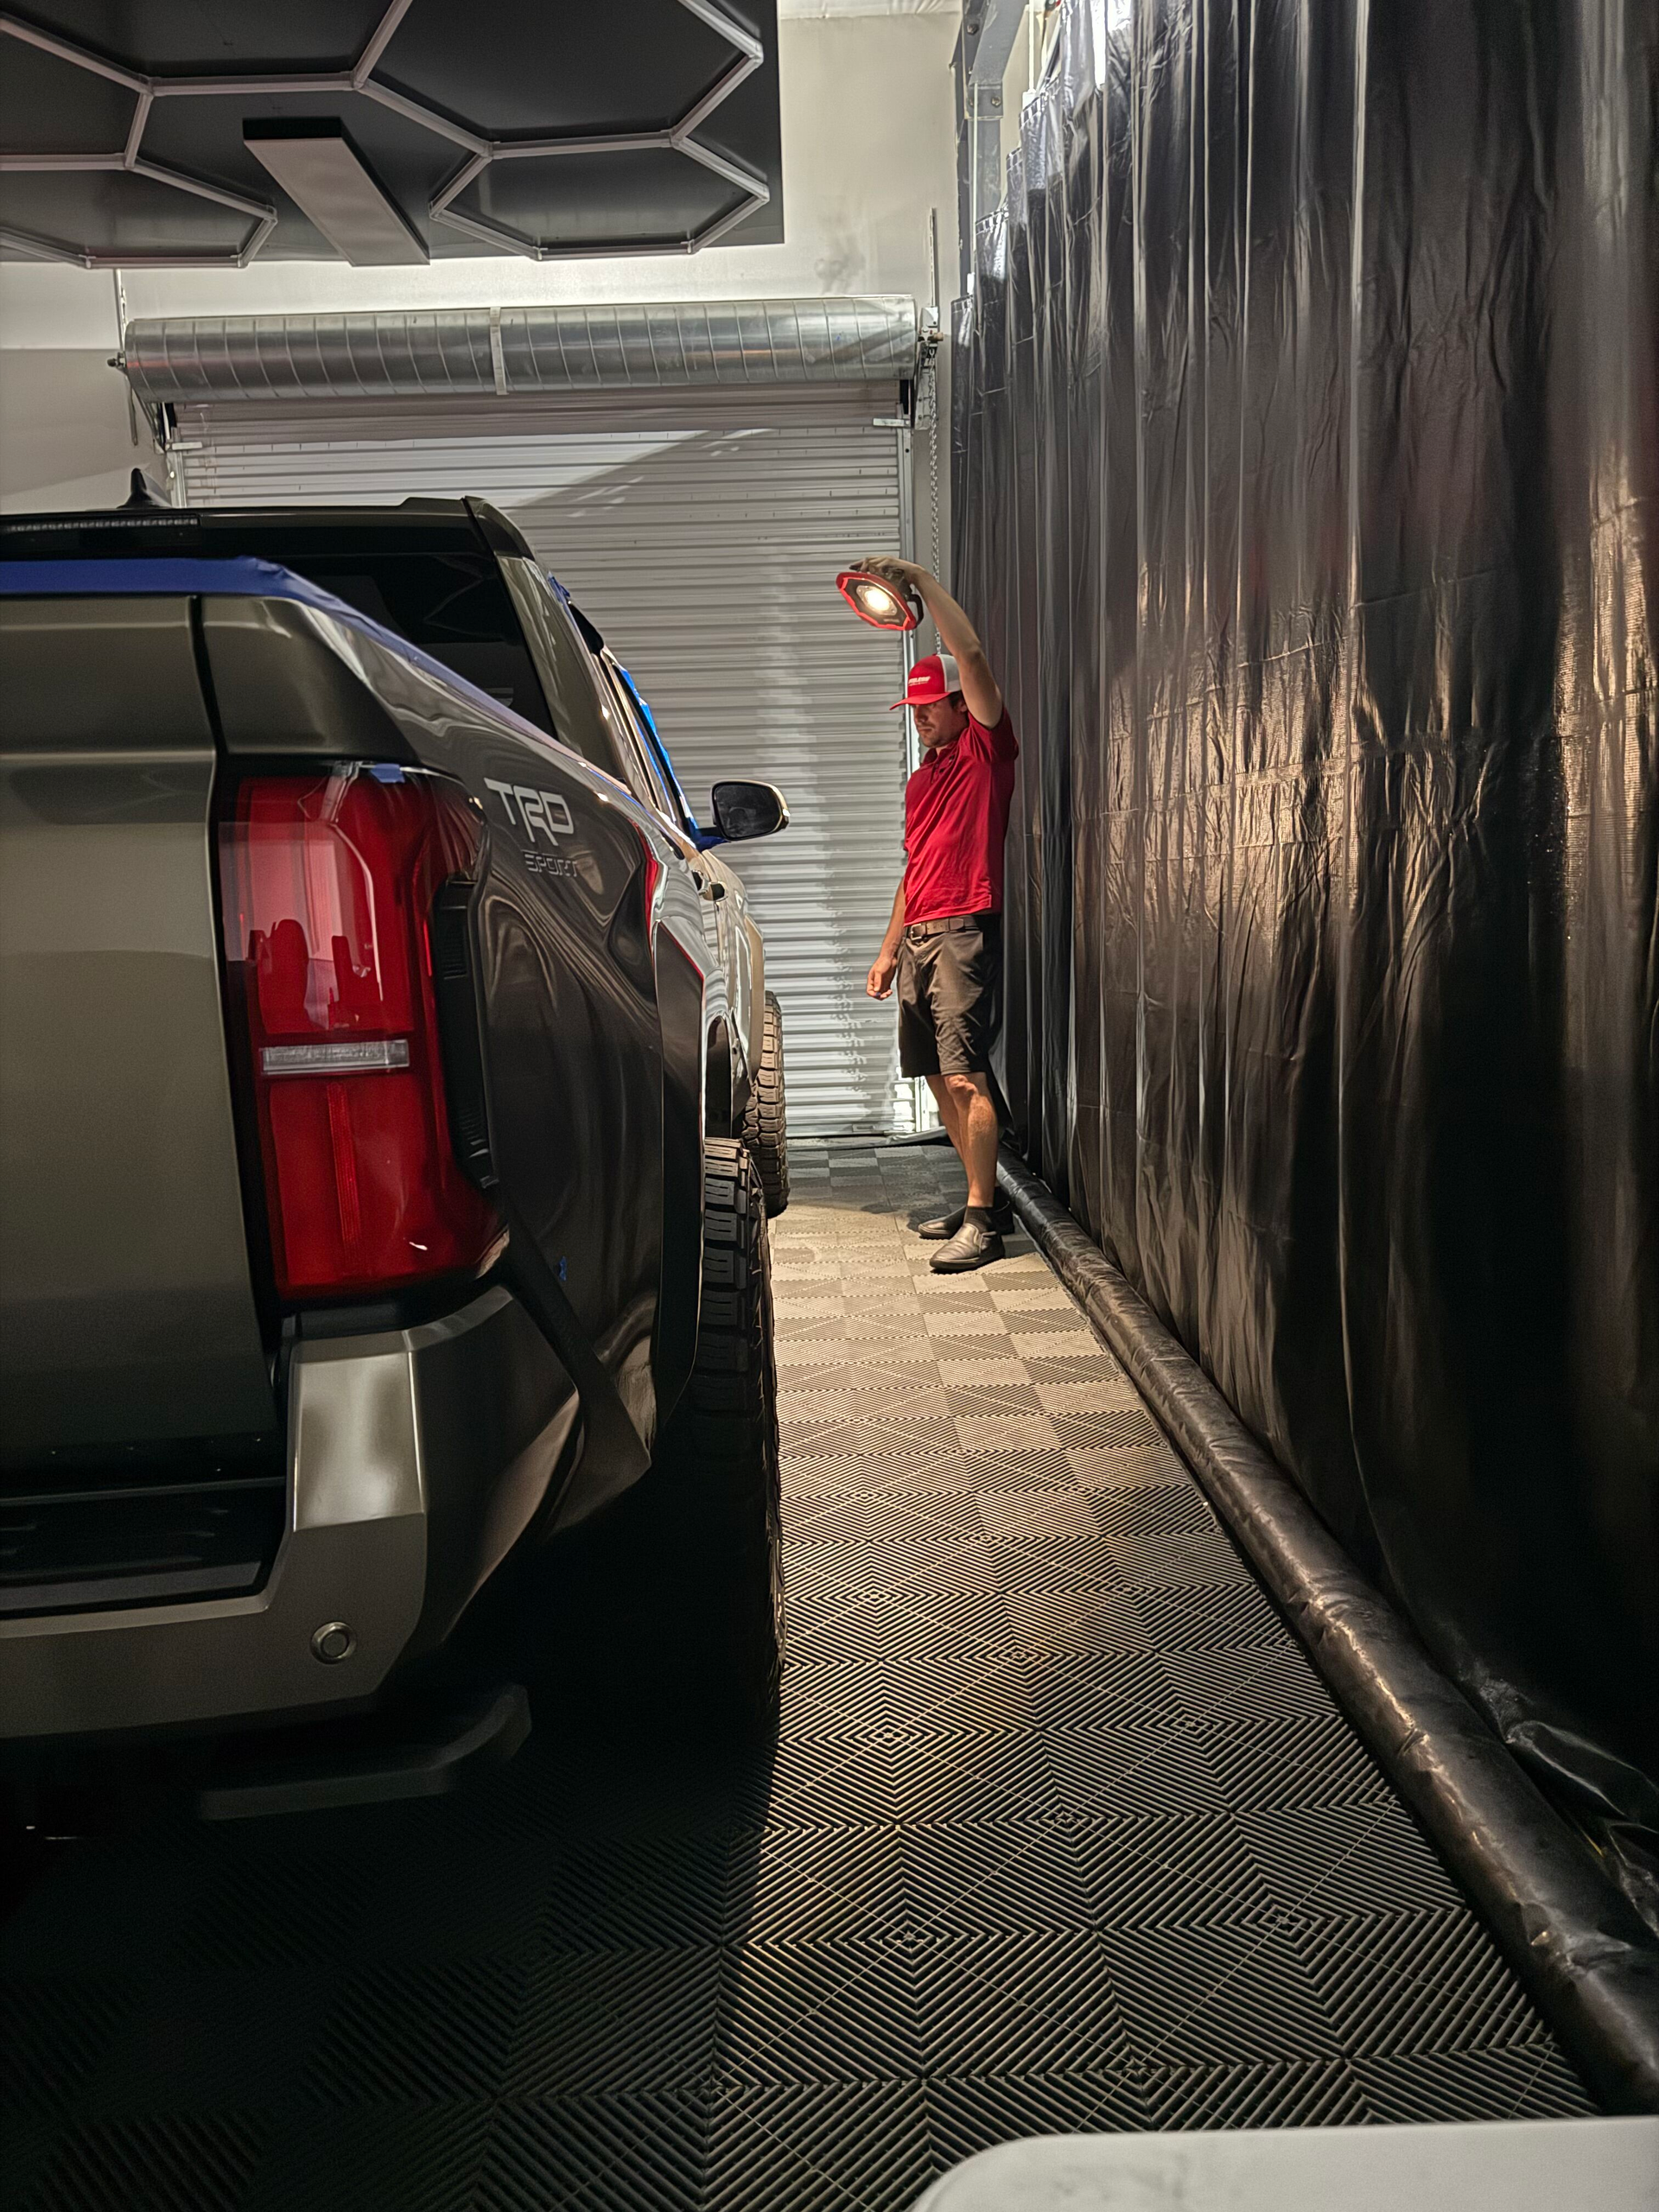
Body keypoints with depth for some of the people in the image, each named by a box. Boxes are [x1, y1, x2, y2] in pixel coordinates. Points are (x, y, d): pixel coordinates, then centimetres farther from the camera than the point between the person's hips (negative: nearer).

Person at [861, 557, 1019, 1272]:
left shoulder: (985, 749, 0)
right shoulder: (921, 779, 22)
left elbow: (971, 656, -12)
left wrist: (919, 579, -8)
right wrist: (889, 949, 20)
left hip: (964, 934, -9)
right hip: (918, 938, 9)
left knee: (966, 1078, -14)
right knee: (940, 1081, 9)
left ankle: (981, 1223, -12)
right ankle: (986, 1200, 18)